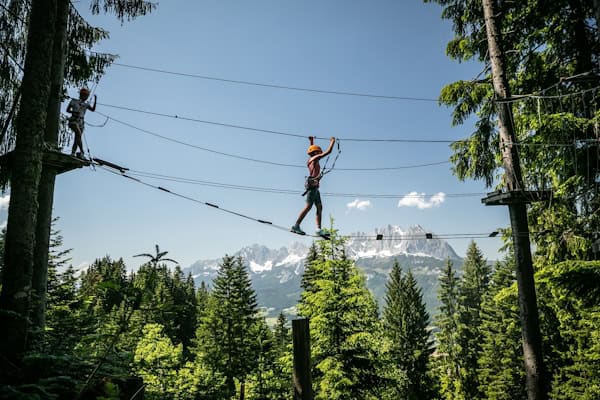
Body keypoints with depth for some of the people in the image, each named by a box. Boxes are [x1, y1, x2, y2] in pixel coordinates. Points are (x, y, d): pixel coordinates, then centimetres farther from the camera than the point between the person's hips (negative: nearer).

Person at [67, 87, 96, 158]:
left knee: (77, 140, 1)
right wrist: (74, 112, -11)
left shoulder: (86, 104, 16)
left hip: (81, 123, 5)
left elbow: (93, 109, -1)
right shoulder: (74, 101, 8)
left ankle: (72, 154, 5)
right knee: (79, 134, -26)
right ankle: (82, 152, -32)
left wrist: (95, 100, -9)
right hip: (74, 121, -5)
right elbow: (67, 110, 9)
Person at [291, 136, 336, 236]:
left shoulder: (310, 159, 22)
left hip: (314, 186, 10)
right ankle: (296, 226, -16)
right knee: (308, 206, -14)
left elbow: (313, 152, 45)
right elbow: (328, 151, -4)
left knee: (319, 207, 4)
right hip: (313, 184, -10)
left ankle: (319, 229, -2)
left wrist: (312, 141, 48)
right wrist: (332, 141, 10)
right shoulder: (315, 158, 0)